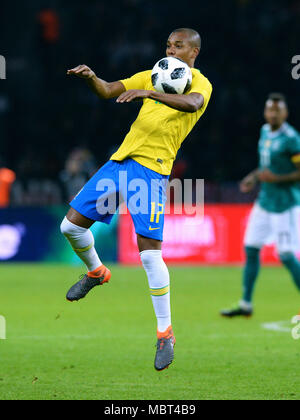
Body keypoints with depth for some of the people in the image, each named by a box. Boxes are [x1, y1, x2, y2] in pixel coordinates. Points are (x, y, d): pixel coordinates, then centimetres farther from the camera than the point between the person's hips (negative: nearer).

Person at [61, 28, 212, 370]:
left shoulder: (200, 83, -1)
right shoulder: (152, 75, 18)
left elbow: (192, 104, -25)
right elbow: (108, 91, 14)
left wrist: (150, 93, -38)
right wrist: (90, 77, -8)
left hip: (152, 168, -6)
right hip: (121, 159, 6)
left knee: (150, 254, -13)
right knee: (71, 225, 6)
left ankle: (165, 333, -2)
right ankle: (96, 272, 36)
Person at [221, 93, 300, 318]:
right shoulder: (266, 131, 8)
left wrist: (276, 178, -24)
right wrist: (254, 176, 9)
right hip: (265, 200, 8)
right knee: (251, 249, 8)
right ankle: (246, 305, 16)